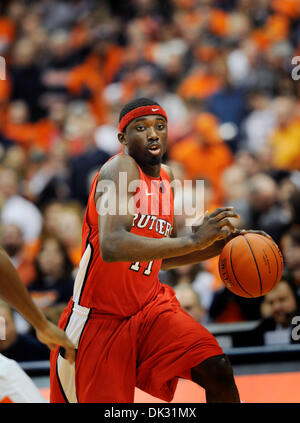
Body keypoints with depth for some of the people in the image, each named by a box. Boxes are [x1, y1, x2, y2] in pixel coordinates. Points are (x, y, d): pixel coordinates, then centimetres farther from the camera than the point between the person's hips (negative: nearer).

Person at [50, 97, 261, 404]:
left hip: (150, 308, 6)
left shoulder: (165, 177, 6)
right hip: (99, 320, -6)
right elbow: (111, 248, -36)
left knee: (218, 370, -15)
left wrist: (219, 246, 1)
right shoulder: (120, 169, -18)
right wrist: (194, 241, -39)